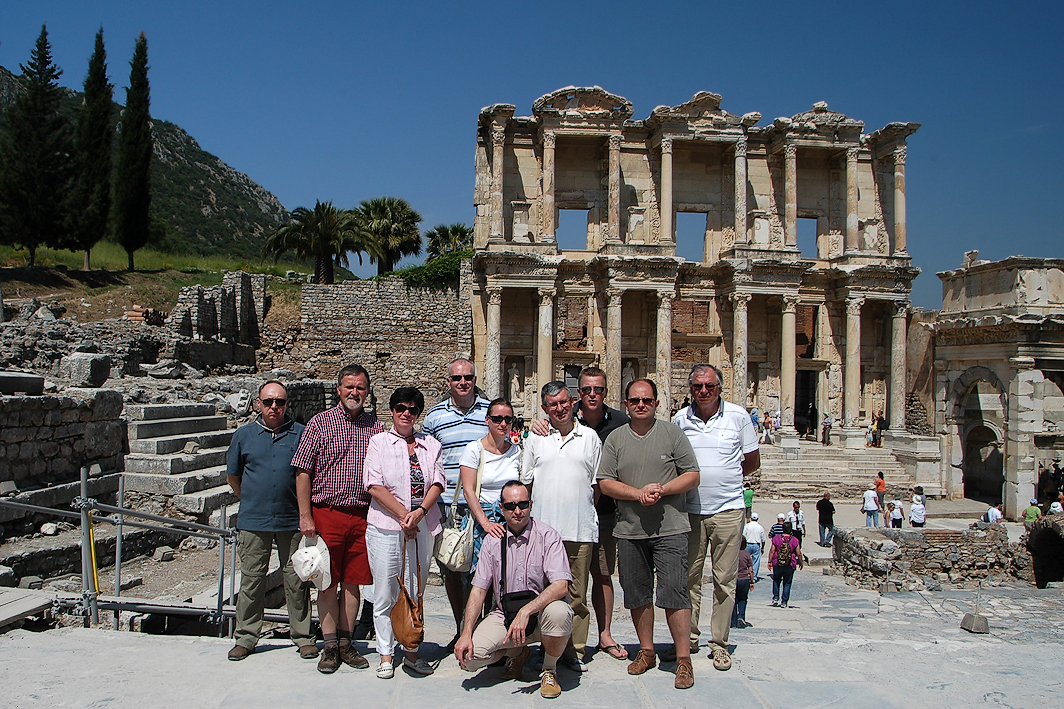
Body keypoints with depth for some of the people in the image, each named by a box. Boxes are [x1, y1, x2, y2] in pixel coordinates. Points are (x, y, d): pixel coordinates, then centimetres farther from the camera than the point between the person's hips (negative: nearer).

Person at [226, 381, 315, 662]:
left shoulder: (300, 433, 1)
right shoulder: (244, 435, 5)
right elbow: (232, 475, 17)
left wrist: (303, 507, 8)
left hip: (292, 520, -1)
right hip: (253, 522, 1)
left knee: (296, 580, 4)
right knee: (251, 579, 6)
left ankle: (302, 636, 15)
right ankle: (246, 637, 19)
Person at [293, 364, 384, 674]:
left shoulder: (375, 427, 9)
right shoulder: (320, 423, 0)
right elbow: (303, 472, -1)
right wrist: (305, 516, -7)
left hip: (363, 516, 2)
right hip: (327, 513, -2)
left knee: (353, 582, 8)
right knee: (328, 582, 3)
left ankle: (346, 643, 19)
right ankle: (330, 646, 14)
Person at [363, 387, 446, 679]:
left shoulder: (431, 445, 12)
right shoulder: (379, 442, 5)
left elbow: (437, 483, 2)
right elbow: (375, 486, -5)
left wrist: (419, 512, -15)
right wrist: (403, 514, -13)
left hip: (422, 527, 2)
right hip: (385, 526, -2)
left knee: (416, 592, 8)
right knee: (385, 593, 2)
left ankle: (412, 652, 19)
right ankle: (385, 655, 13)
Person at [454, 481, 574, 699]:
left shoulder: (547, 536, -10)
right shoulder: (493, 541, 2)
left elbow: (561, 586, -22)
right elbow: (478, 590, 1)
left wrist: (525, 612, -32)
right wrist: (466, 634, -11)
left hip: (541, 612, -3)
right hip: (505, 615, 3)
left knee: (559, 612, -37)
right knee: (469, 655, -20)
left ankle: (549, 669, -4)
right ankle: (516, 653, 14)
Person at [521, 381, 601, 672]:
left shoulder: (589, 437, 10)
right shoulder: (535, 438, 9)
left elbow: (597, 482, 14)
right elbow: (525, 481, 12)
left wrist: (584, 511, 7)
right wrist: (531, 514, 4)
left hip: (581, 529, 0)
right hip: (543, 527, 0)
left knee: (577, 594, 5)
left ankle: (575, 651, 14)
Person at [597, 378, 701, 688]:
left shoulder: (672, 434, 3)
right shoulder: (615, 439, 8)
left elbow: (692, 475, 1)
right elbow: (605, 482, 2)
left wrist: (662, 490, -14)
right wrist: (638, 493, -13)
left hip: (670, 528, -3)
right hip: (629, 531, 3)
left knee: (674, 593, -7)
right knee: (637, 593, 11)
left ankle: (683, 659, 2)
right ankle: (646, 651, 27)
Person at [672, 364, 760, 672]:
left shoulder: (738, 416, -1)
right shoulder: (680, 419, 3)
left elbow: (753, 461, 8)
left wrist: (724, 479, 7)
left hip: (728, 510, -1)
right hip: (690, 510, 2)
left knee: (724, 580, 3)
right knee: (689, 577, 7)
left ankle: (720, 643, 13)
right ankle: (689, 637, 19)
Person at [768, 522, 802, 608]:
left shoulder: (776, 538, -4)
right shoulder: (794, 540, -5)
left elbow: (772, 551, -5)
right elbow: (799, 554, -2)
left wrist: (769, 562, 1)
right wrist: (800, 563, 13)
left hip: (777, 565, 1)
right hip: (790, 566, -1)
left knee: (776, 581, 19)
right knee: (787, 584, 9)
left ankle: (775, 598, 12)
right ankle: (784, 602, 8)